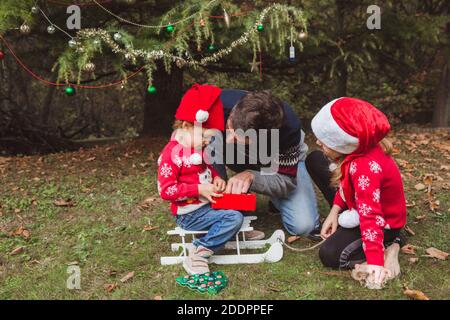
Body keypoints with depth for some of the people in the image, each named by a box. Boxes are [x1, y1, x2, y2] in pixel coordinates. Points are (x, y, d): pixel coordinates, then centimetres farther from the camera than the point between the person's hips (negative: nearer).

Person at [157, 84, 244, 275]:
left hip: (207, 202, 9)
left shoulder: (199, 147, 6)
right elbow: (165, 190, -22)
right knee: (234, 218, -23)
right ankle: (198, 254, -20)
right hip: (189, 214, -9)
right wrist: (199, 189, -26)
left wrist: (216, 177, 0)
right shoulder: (172, 154, -21)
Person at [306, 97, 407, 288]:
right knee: (315, 160, 4)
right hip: (358, 207, 9)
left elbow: (370, 216, -41)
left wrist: (375, 263, -40)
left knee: (329, 255, -23)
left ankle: (387, 246, -5)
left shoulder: (366, 168, -40)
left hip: (382, 221, -9)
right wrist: (335, 211, -7)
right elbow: (345, 184, 3)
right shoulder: (358, 148, -14)